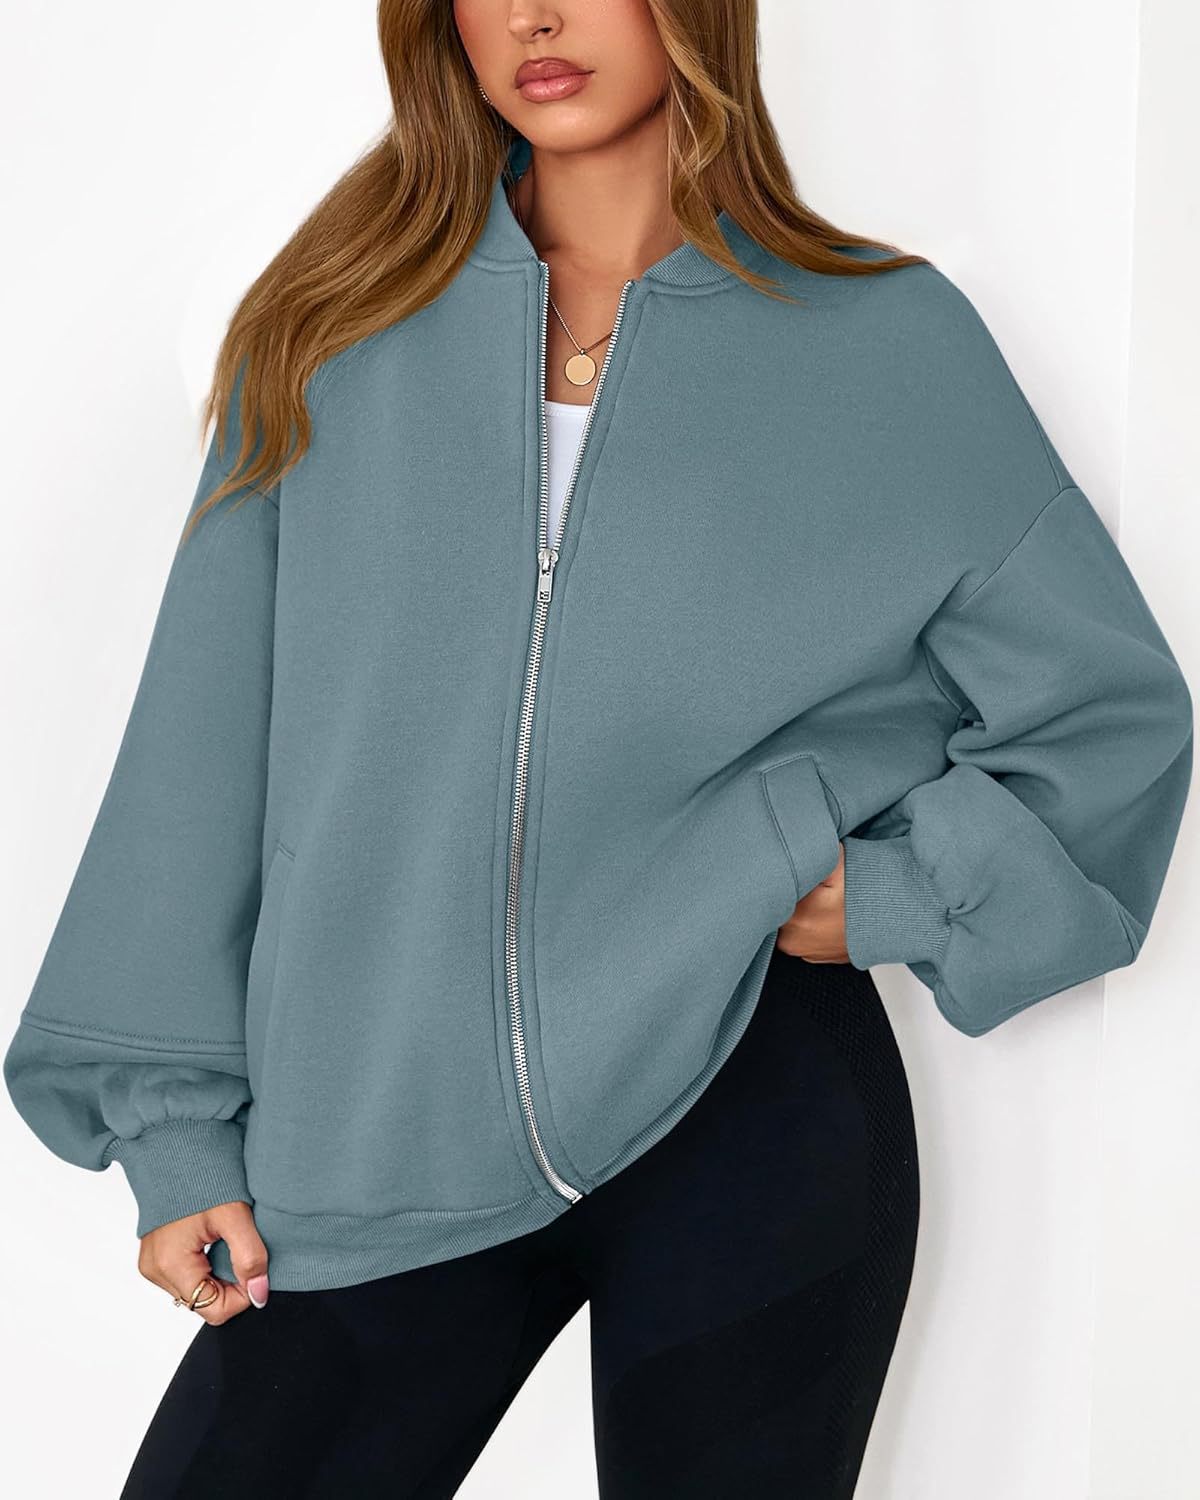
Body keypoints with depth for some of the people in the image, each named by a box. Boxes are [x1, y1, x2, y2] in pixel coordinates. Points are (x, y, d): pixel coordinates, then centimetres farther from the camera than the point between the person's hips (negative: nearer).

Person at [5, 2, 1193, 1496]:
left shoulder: (886, 344, 2)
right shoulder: (337, 327, 5)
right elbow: (209, 742, 5)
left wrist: (890, 897, -5)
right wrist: (175, 1125, 2)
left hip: (747, 1111, -1)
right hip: (383, 1158, 2)